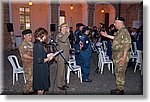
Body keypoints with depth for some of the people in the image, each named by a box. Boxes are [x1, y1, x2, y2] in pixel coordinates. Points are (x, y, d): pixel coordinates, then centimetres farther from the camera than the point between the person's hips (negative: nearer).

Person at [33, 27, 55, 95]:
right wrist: (48, 59, -12)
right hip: (40, 71, -10)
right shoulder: (38, 45, -22)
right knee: (40, 89, 4)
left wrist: (48, 55, 9)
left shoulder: (38, 44, 9)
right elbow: (39, 60, -25)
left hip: (42, 70, 10)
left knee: (41, 88, 21)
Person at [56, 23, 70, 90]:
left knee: (64, 70, 15)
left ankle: (63, 83, 26)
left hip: (65, 56, 8)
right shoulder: (59, 35, -11)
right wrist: (67, 32, -26)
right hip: (61, 56, -8)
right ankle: (59, 85, 10)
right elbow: (63, 40, -33)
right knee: (60, 71, -1)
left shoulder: (66, 35, 16)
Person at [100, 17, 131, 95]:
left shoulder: (124, 32, -18)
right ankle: (118, 88, 29)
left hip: (121, 56, -10)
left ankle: (120, 90, 13)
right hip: (117, 56, 10)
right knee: (118, 72, 16)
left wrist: (124, 57, -25)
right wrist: (106, 35, 28)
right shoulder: (119, 31, 12)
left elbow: (127, 45, -23)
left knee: (120, 72, -1)